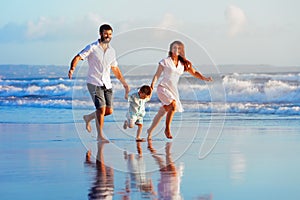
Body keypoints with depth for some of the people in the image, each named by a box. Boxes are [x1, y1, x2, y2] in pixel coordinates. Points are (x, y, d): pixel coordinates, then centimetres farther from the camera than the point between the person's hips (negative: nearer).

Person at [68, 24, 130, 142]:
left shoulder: (112, 51, 13)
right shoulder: (92, 48, -5)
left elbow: (115, 69, 23)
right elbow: (78, 57, -13)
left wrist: (124, 83, 22)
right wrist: (72, 68, -33)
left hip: (107, 84, 6)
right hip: (94, 83, -6)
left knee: (109, 111, 3)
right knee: (101, 108, -14)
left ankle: (88, 118, 29)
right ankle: (100, 135, -2)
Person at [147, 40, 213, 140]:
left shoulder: (183, 63, 7)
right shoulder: (165, 61, -5)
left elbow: (194, 73, 14)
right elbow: (157, 75, -3)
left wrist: (205, 78, 1)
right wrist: (152, 86, -13)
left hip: (173, 90, 5)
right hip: (163, 88, -5)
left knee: (162, 112, 6)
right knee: (173, 106, -25)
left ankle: (150, 130, 22)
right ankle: (167, 129, -10)